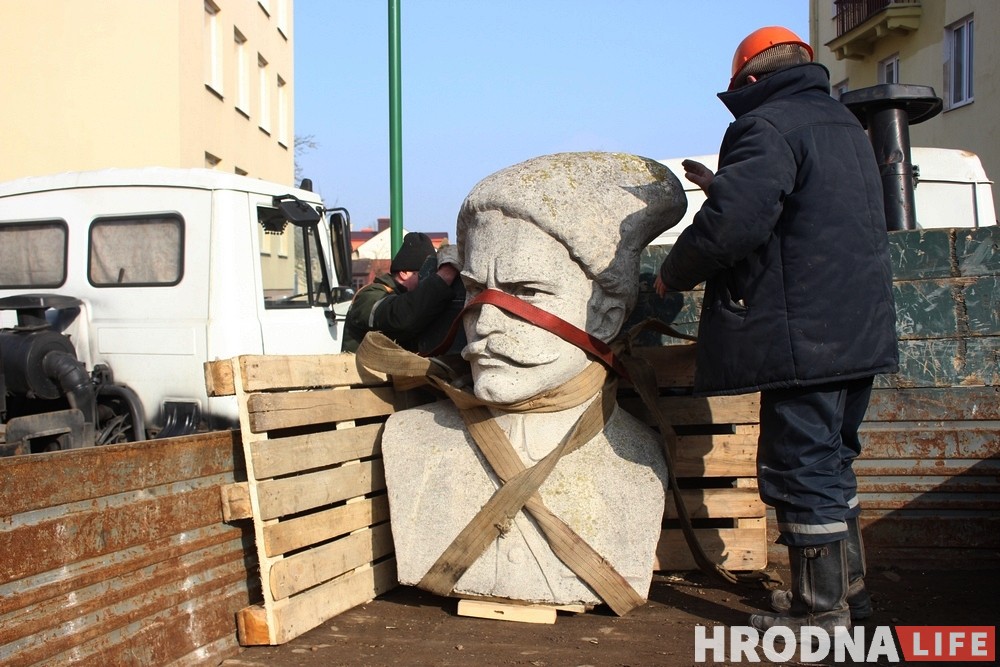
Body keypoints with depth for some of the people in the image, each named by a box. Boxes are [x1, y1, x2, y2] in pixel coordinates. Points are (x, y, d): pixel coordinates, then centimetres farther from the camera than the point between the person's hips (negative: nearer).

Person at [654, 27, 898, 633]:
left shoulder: (768, 127, -12)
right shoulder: (846, 125, 19)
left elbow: (732, 222, -25)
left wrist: (674, 275, -8)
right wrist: (722, 183, 34)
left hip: (803, 335, -10)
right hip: (862, 329, 10)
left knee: (801, 467, -1)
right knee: (830, 459, 20)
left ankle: (821, 608, 6)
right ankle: (848, 583, 30)